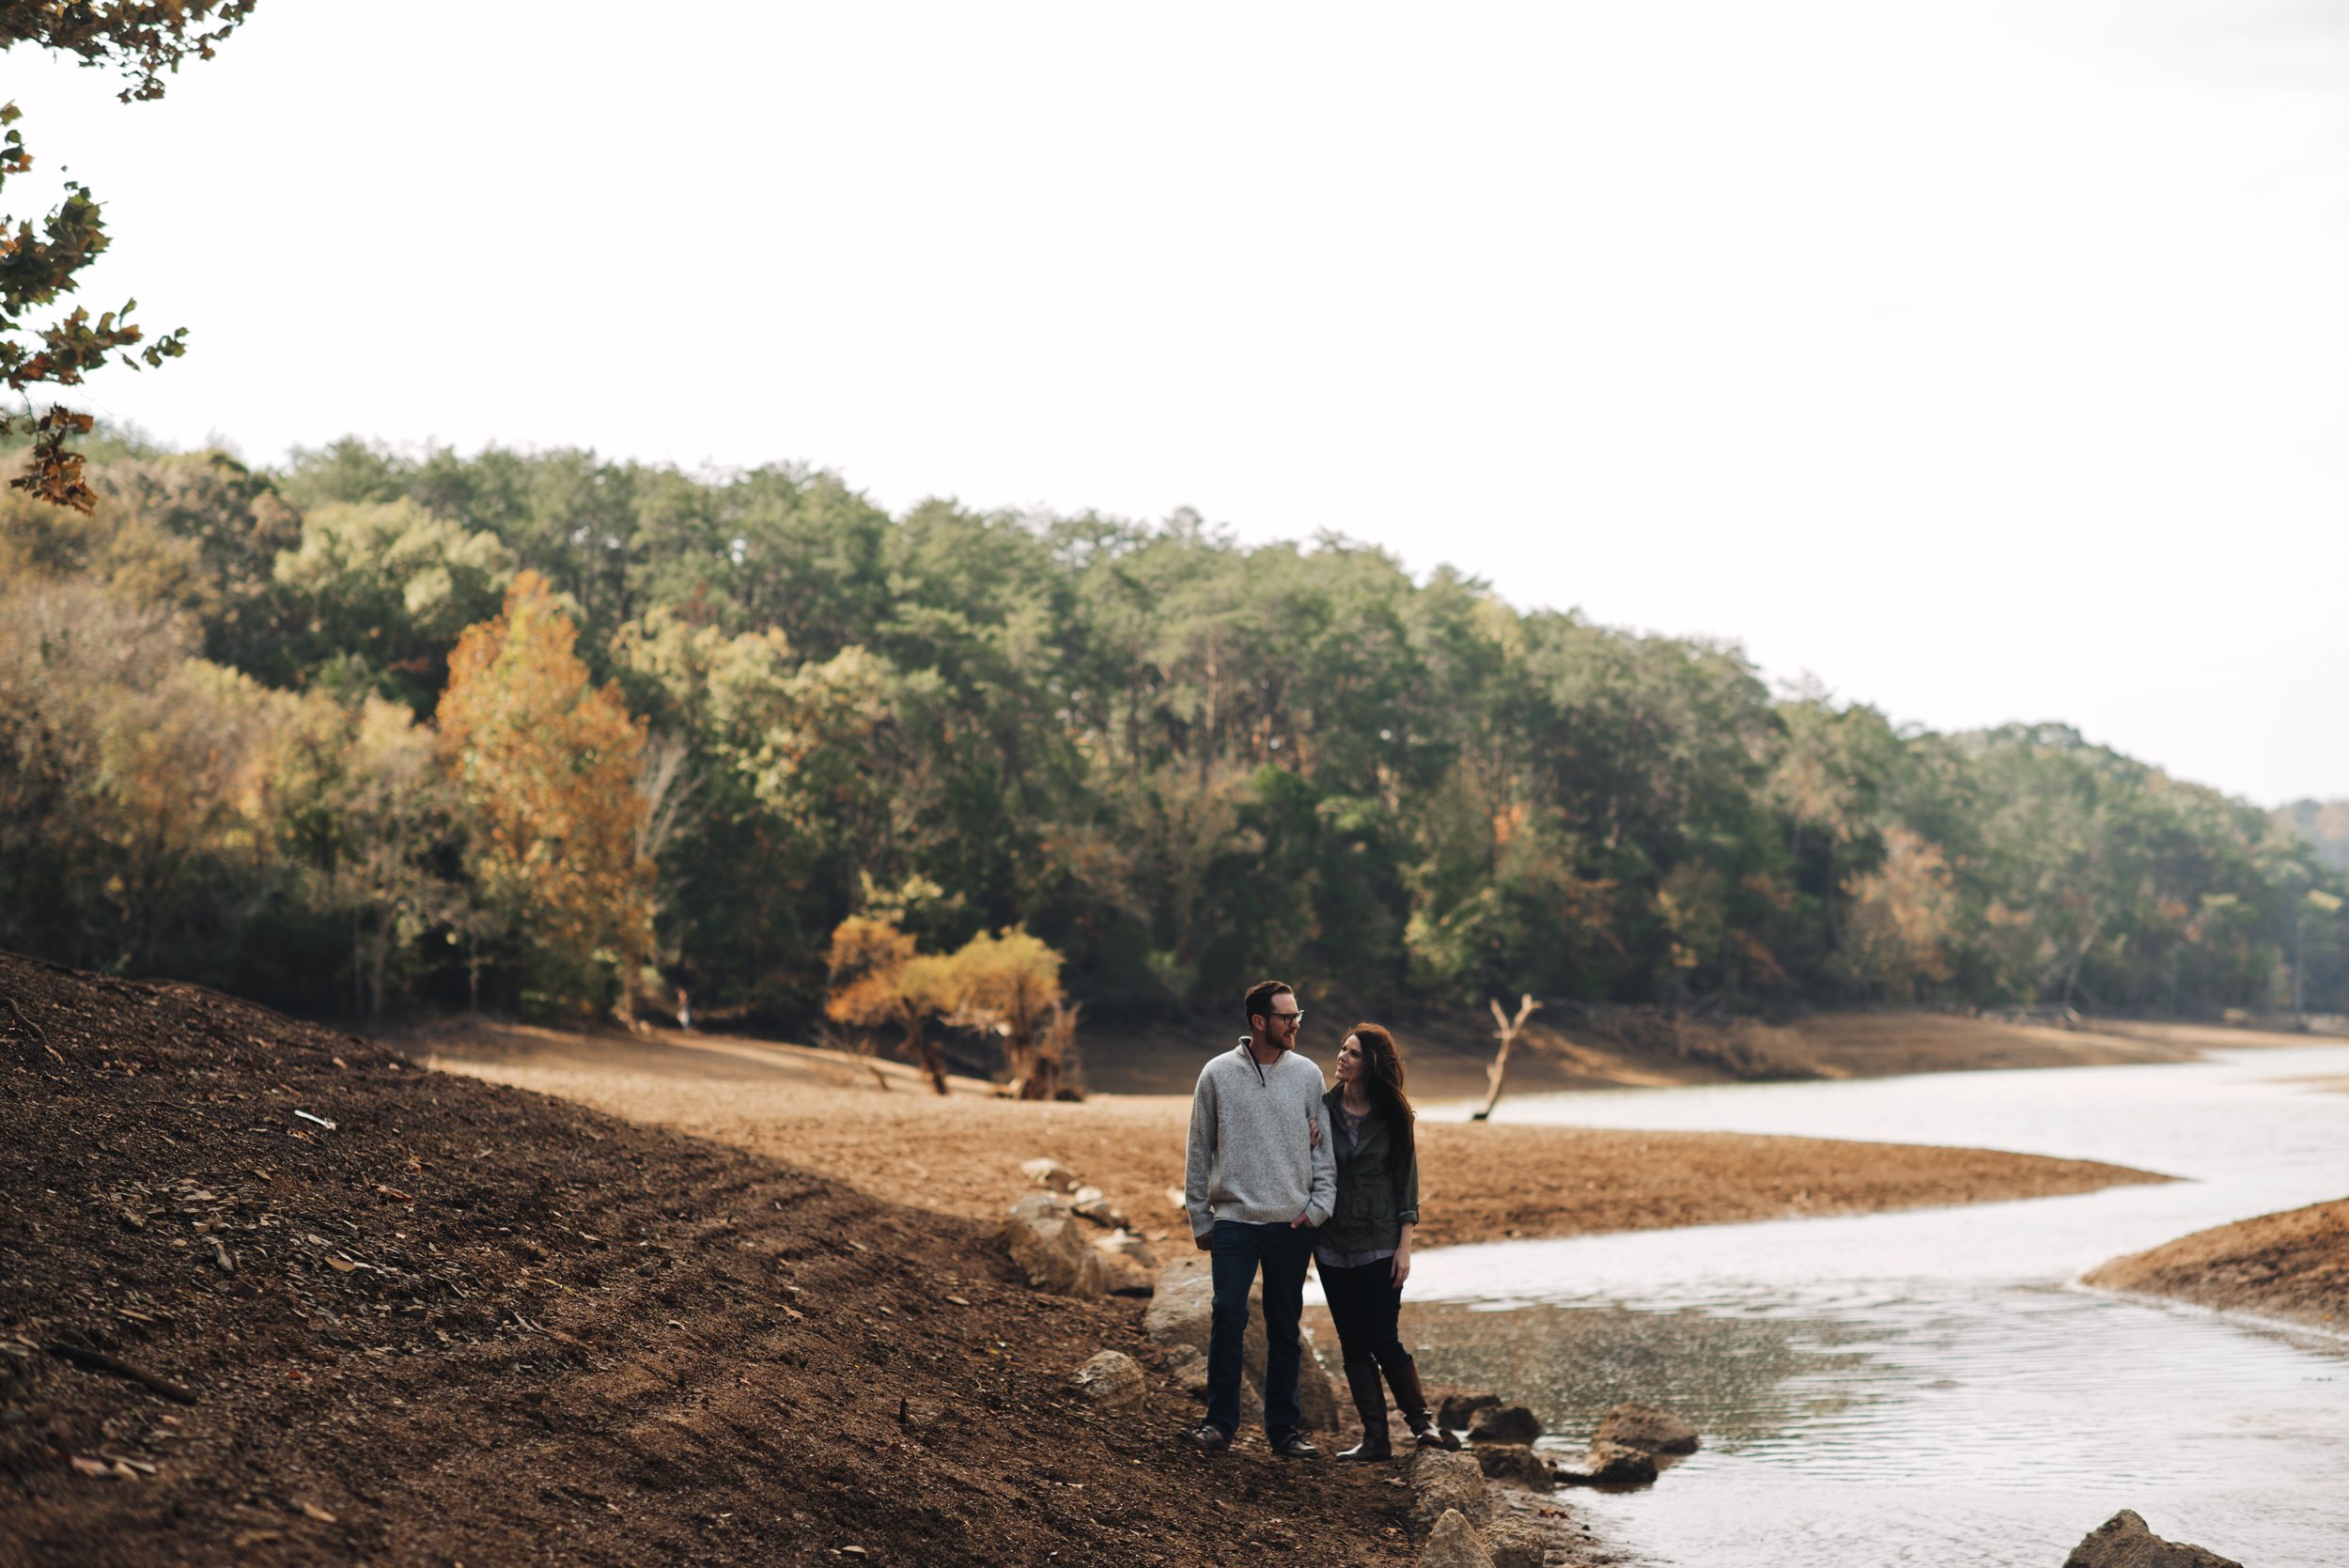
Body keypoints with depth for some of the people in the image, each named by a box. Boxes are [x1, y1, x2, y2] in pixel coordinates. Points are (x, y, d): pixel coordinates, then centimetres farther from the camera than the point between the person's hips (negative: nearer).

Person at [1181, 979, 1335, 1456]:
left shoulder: (1307, 1074, 5)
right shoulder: (1218, 1074, 0)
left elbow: (1324, 1147, 9)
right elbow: (1199, 1152, 5)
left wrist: (1320, 1205, -3)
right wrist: (1199, 1219, 2)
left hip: (1292, 1223, 2)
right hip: (1235, 1220, -2)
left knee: (1285, 1327, 7)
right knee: (1228, 1317, -8)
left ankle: (1284, 1428, 14)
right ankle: (1220, 1422, 2)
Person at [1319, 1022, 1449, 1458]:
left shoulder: (1393, 1115, -3)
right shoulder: (1322, 1107, 2)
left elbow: (1406, 1180, -1)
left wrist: (1404, 1246, -6)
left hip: (1379, 1242, -3)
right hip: (1332, 1242, 3)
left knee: (1382, 1340, -6)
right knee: (1352, 1344, 5)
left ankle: (1421, 1422, 13)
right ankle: (1375, 1438, 11)